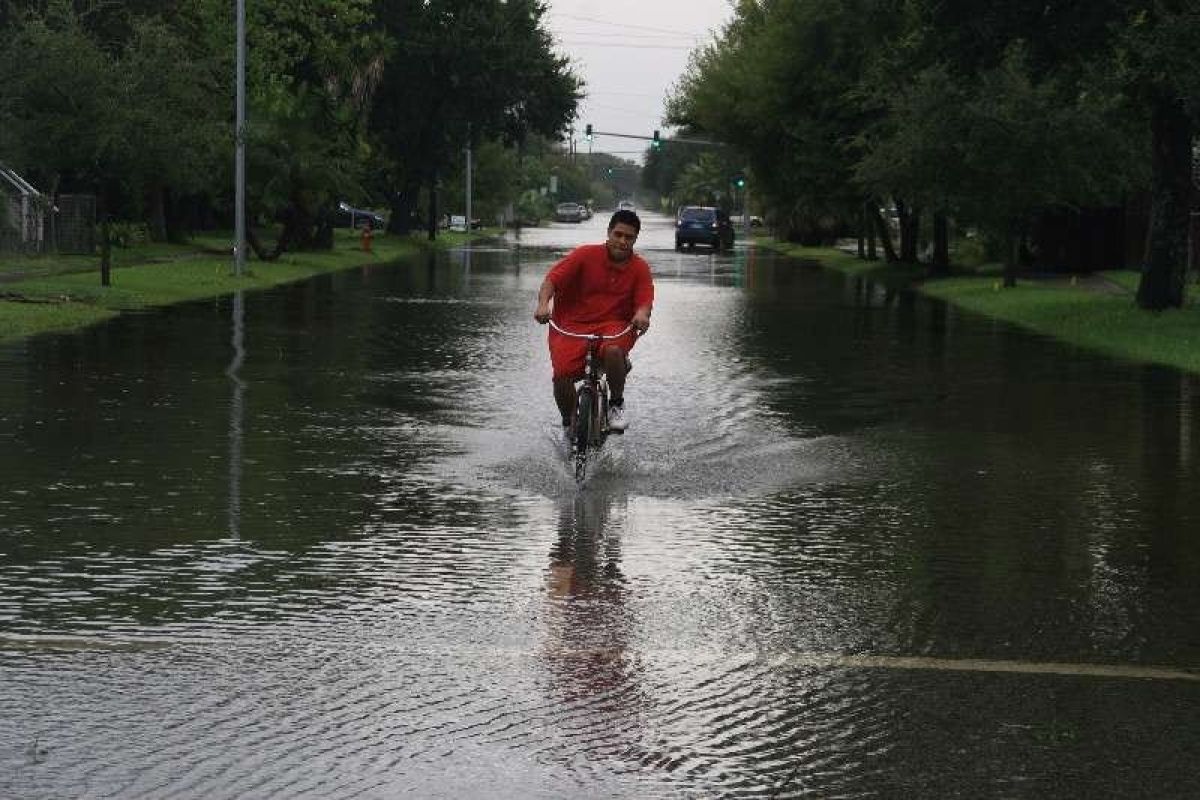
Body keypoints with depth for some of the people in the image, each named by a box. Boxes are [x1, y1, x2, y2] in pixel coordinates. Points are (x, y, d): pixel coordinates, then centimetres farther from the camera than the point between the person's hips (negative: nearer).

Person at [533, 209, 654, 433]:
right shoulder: (586, 255, -2)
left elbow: (645, 299, -6)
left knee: (613, 350, -35)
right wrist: (543, 304, -30)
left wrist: (642, 313, -31)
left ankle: (616, 404, -7)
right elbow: (553, 278, -10)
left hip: (613, 325, 1)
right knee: (562, 374, -23)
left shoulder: (639, 268, 5)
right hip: (572, 325, -1)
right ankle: (568, 423, 6)